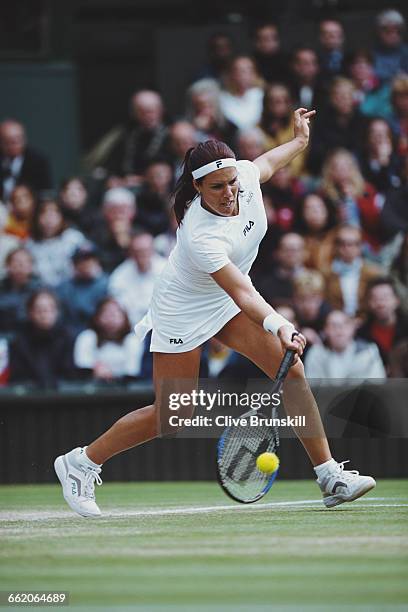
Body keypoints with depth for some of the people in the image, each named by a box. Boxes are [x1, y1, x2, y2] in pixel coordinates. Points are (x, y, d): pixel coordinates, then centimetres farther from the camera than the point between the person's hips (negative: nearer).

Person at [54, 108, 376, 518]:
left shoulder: (245, 175, -17)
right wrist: (278, 327, -57)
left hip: (228, 301, 7)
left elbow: (266, 163, 11)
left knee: (291, 369, -10)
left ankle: (330, 478, -7)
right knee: (170, 418, -4)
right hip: (184, 311, -7)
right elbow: (242, 293, -43)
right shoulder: (201, 235, -37)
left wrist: (300, 140, 26)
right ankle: (80, 463, 16)